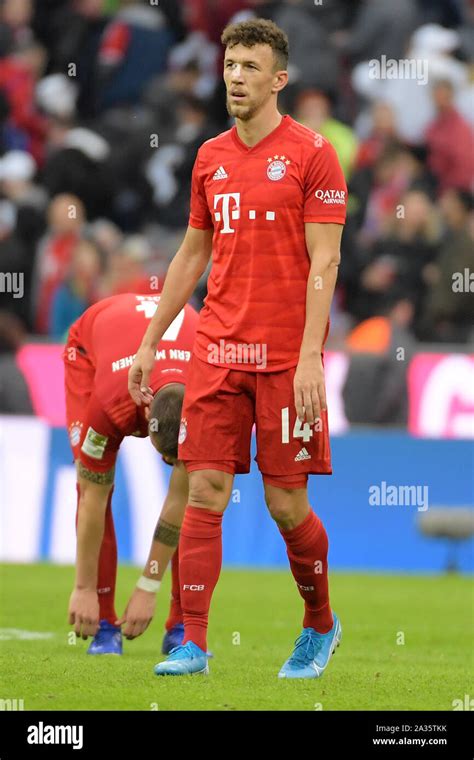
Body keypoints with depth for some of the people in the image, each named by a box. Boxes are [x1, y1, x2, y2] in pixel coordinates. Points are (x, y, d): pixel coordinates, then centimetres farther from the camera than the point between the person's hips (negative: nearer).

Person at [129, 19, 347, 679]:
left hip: (286, 356, -5)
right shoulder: (210, 158, 12)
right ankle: (193, 643, -2)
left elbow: (324, 261, -9)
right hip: (217, 351, 5)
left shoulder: (311, 154, -5)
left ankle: (321, 625, 22)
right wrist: (150, 342, 19)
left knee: (286, 501, -1)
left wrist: (310, 356, -17)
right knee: (205, 491, -3)